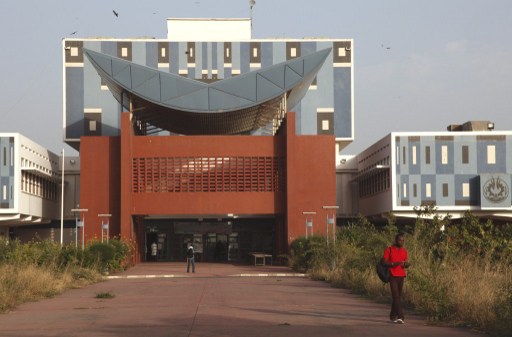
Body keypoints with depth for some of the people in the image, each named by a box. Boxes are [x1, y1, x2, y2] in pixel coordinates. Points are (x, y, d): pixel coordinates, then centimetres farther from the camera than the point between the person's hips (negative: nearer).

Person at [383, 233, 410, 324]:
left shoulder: (404, 251, 14)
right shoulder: (389, 250, -2)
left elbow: (406, 265, 17)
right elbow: (384, 262, -7)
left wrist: (406, 264, -7)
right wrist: (394, 263, -21)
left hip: (401, 276, 5)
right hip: (393, 276, -5)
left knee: (398, 296, 8)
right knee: (396, 296, -12)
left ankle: (393, 315, 19)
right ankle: (400, 316, -18)